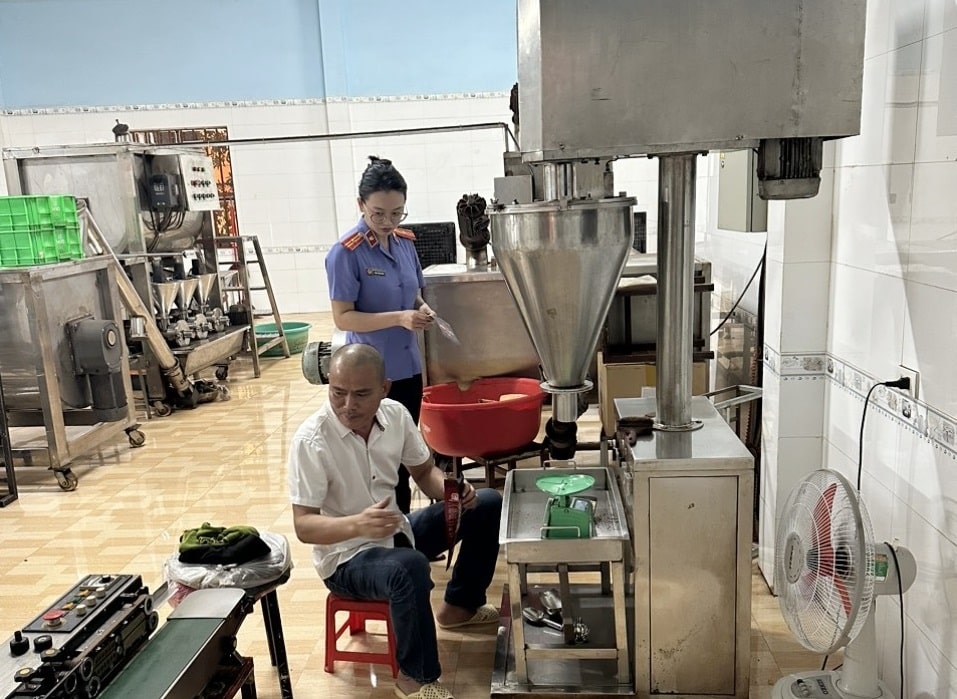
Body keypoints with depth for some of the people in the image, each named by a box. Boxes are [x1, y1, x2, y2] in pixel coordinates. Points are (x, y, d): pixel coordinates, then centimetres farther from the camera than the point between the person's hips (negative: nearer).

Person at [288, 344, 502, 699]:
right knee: (411, 567, -38)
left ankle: (459, 606, 21)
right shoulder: (311, 441, -25)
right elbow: (303, 526, -25)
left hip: (396, 533, 7)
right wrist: (357, 525, -44)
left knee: (487, 504, 3)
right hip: (346, 556, -7)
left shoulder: (395, 414, -9)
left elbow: (425, 472, 5)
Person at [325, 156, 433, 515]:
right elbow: (343, 318, -16)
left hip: (408, 367, 7)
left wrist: (422, 309, -7)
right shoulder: (346, 252, -15)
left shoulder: (406, 242, 4)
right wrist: (399, 318, -26)